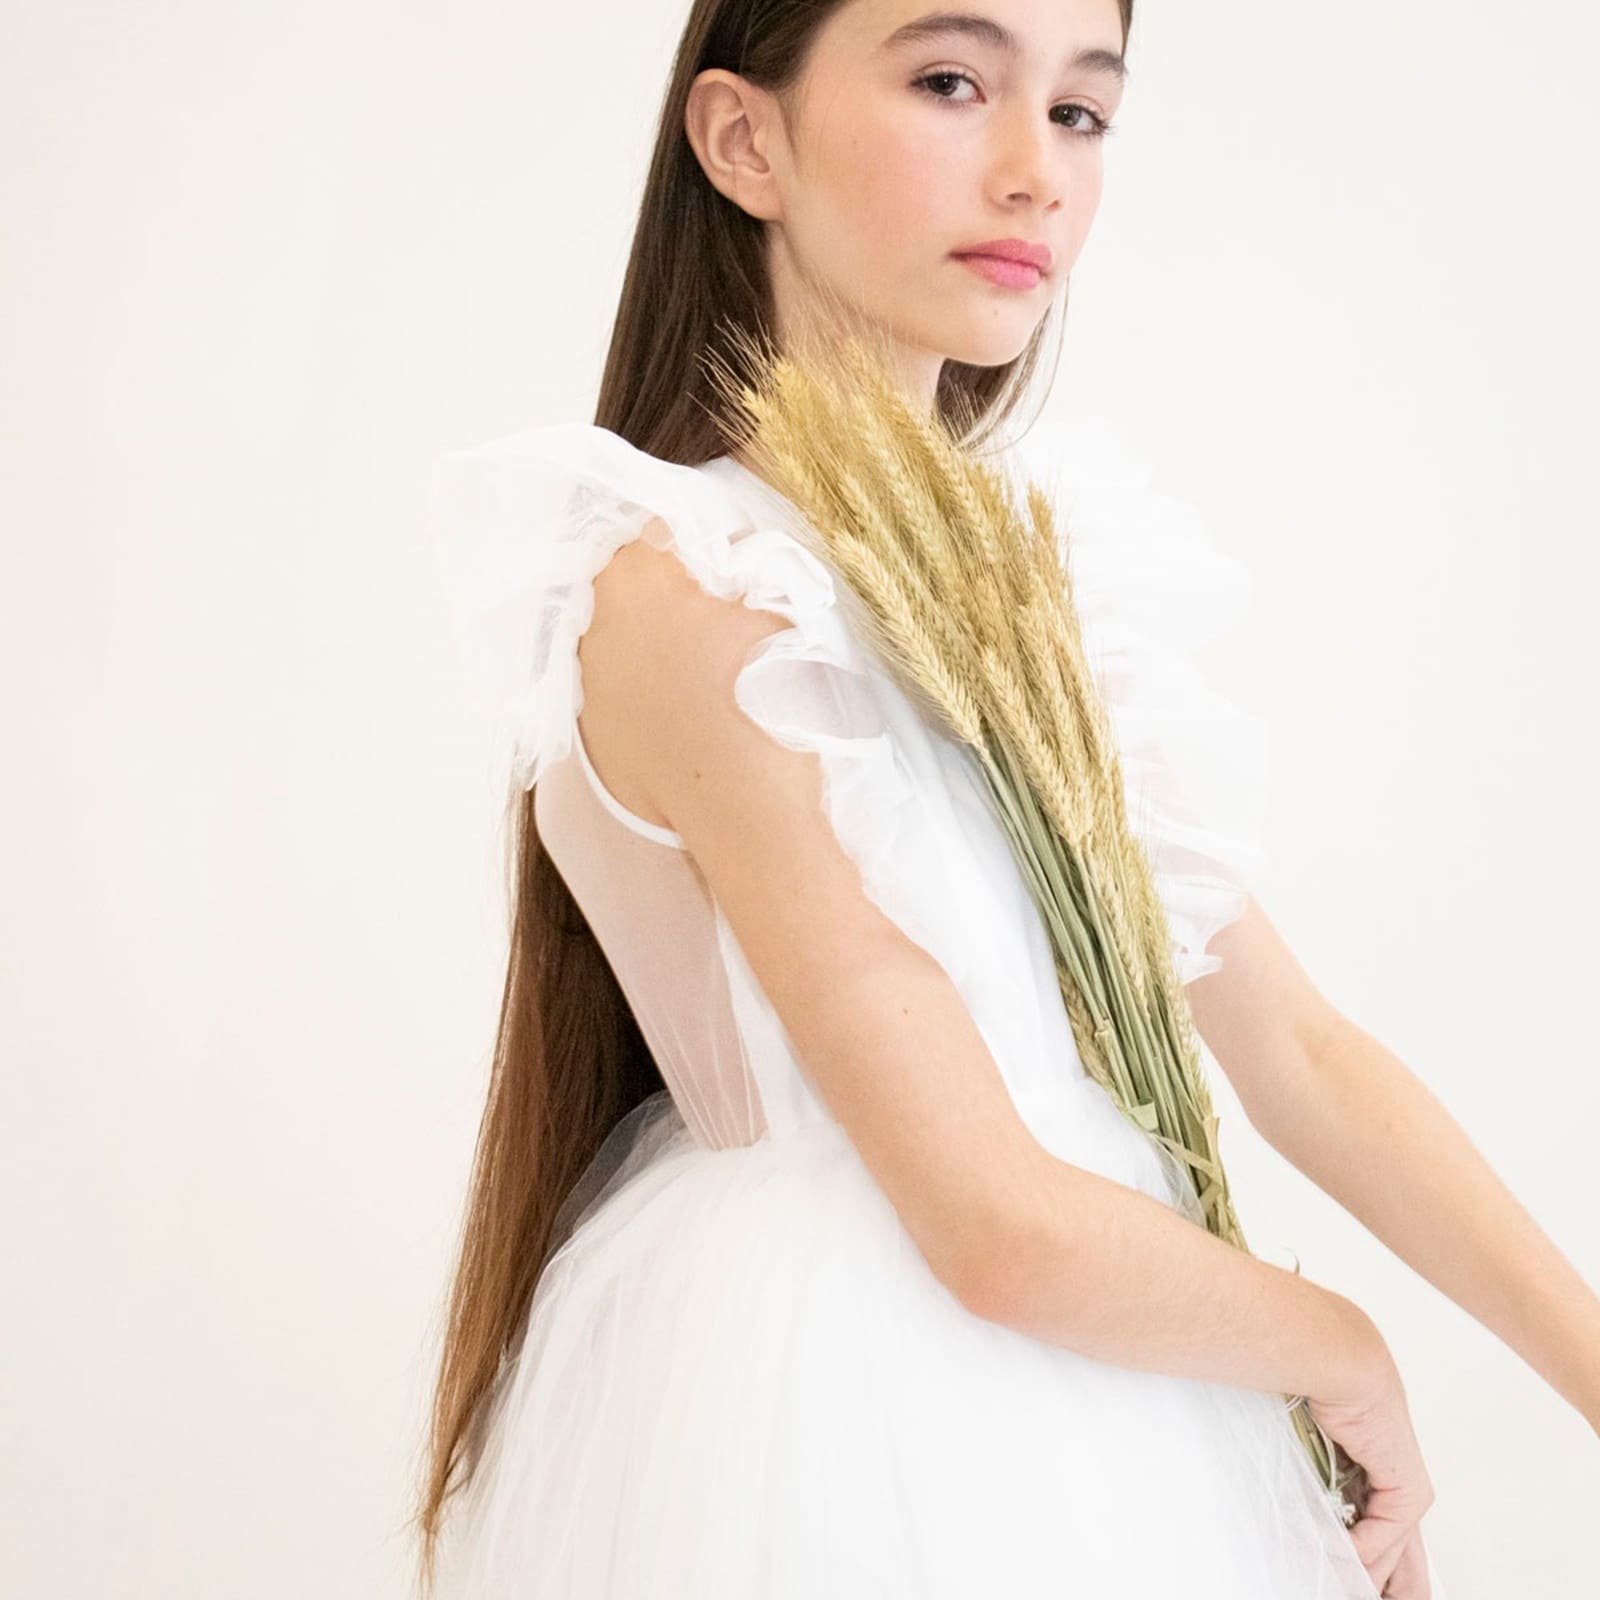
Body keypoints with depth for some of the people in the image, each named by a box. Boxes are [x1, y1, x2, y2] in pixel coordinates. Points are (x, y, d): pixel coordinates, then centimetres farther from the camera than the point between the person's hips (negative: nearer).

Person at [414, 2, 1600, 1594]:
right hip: (856, 1414, -7)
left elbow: (1300, 1048, 3)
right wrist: (1347, 1353, -5)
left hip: (1111, 1378, 7)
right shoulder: (691, 592, -19)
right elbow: (1002, 1231, -20)